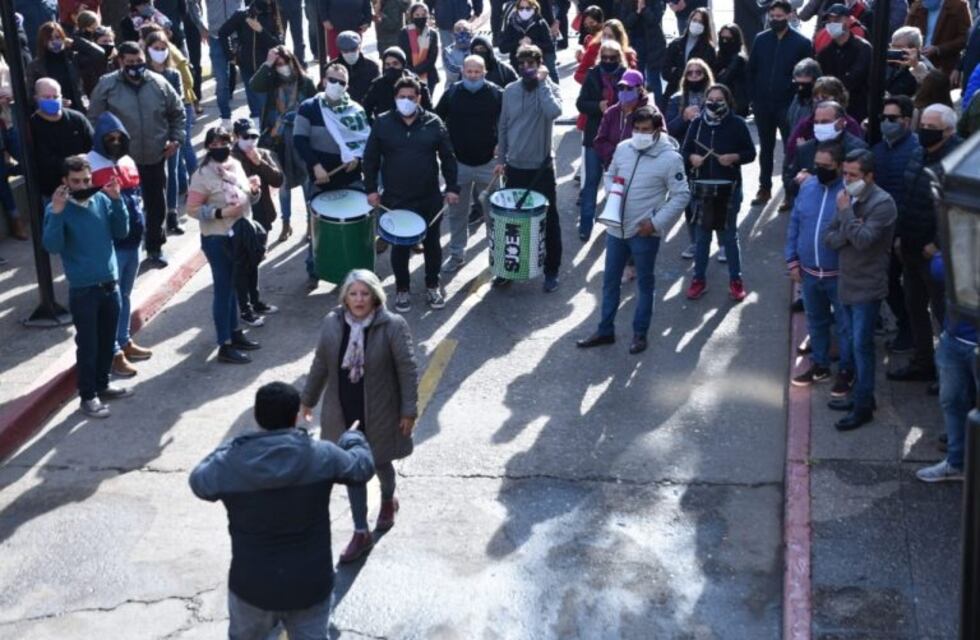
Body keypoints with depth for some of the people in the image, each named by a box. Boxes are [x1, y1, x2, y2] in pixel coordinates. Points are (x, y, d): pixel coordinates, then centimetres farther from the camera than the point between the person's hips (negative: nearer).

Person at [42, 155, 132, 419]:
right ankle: (88, 396, 16)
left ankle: (102, 385, 35)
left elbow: (121, 232, -3)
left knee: (107, 340, 17)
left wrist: (116, 200, -14)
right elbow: (52, 246, -22)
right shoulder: (58, 208, -12)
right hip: (83, 290, -4)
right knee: (87, 344, 4)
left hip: (110, 284, 5)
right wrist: (56, 213, -32)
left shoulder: (101, 199, -1)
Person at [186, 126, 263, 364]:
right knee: (223, 289, -2)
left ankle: (235, 332, 32)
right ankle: (225, 346, 4)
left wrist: (254, 190, -5)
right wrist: (220, 213, -26)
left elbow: (247, 200, 17)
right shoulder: (203, 175, -15)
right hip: (217, 240, -7)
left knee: (233, 286, 18)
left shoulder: (236, 165, 6)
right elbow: (192, 209, -16)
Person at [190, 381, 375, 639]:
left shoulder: (230, 464, -17)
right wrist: (352, 438, 27)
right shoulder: (322, 456, -15)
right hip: (311, 584, 0)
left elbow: (199, 481, 6)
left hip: (253, 585, 0)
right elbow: (363, 467, 5)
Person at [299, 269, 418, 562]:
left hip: (379, 413, -3)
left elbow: (408, 369, -12)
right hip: (344, 412, 3)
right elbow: (321, 364, 7)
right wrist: (308, 398, 14)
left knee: (379, 461, 16)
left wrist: (409, 410, -12)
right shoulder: (332, 323, -5)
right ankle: (361, 533, 19)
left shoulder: (393, 326, -17)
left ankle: (388, 500, 50)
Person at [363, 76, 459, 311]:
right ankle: (402, 289, 24)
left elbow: (447, 158, 3)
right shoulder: (382, 124, -2)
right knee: (400, 246, 9)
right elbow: (371, 159, 3)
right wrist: (371, 189, -2)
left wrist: (452, 187, -2)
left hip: (429, 199, 1)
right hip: (395, 200, -1)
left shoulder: (433, 123, -2)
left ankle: (432, 286, 29)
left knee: (432, 243, 12)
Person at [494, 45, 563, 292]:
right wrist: (500, 159, 9)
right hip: (515, 167, 4)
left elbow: (553, 112, -29)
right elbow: (503, 126, 11)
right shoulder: (510, 90, 4)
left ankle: (551, 270, 16)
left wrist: (542, 82, -20)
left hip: (542, 167, -4)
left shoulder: (550, 88, -7)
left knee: (548, 220, 5)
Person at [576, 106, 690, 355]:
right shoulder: (622, 148, 0)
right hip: (616, 227, 5)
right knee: (610, 280, 14)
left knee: (644, 283, 10)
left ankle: (640, 334, 23)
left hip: (644, 232, -5)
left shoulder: (670, 158, -15)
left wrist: (657, 222, -16)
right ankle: (605, 330, 28)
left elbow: (681, 195, -12)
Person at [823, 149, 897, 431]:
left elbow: (863, 239, -25)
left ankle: (863, 407, 2)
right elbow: (829, 237, 6)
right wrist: (847, 233, -14)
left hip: (867, 286, -8)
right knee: (857, 342, 16)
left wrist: (846, 212, -18)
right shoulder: (848, 198, 8)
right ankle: (860, 394, 27)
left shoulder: (882, 203, -16)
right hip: (847, 282, 8)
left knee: (862, 345, -5)